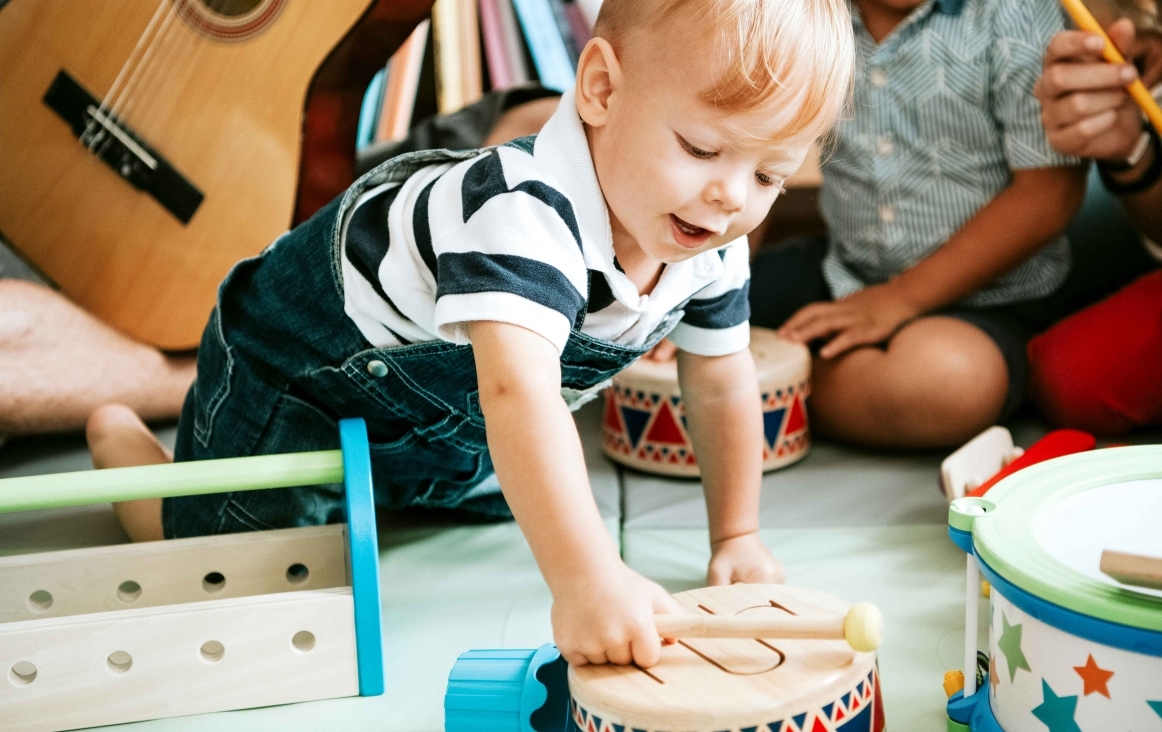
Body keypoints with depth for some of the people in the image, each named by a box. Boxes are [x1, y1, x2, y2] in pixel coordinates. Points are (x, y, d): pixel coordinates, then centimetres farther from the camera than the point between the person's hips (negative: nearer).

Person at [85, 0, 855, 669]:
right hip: (296, 360, -7)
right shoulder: (524, 214, -45)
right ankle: (121, 436, 24)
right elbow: (518, 395, -58)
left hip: (448, 403, 8)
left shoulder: (712, 245, -18)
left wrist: (736, 538, -2)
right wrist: (587, 577, -68)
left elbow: (723, 385, -3)